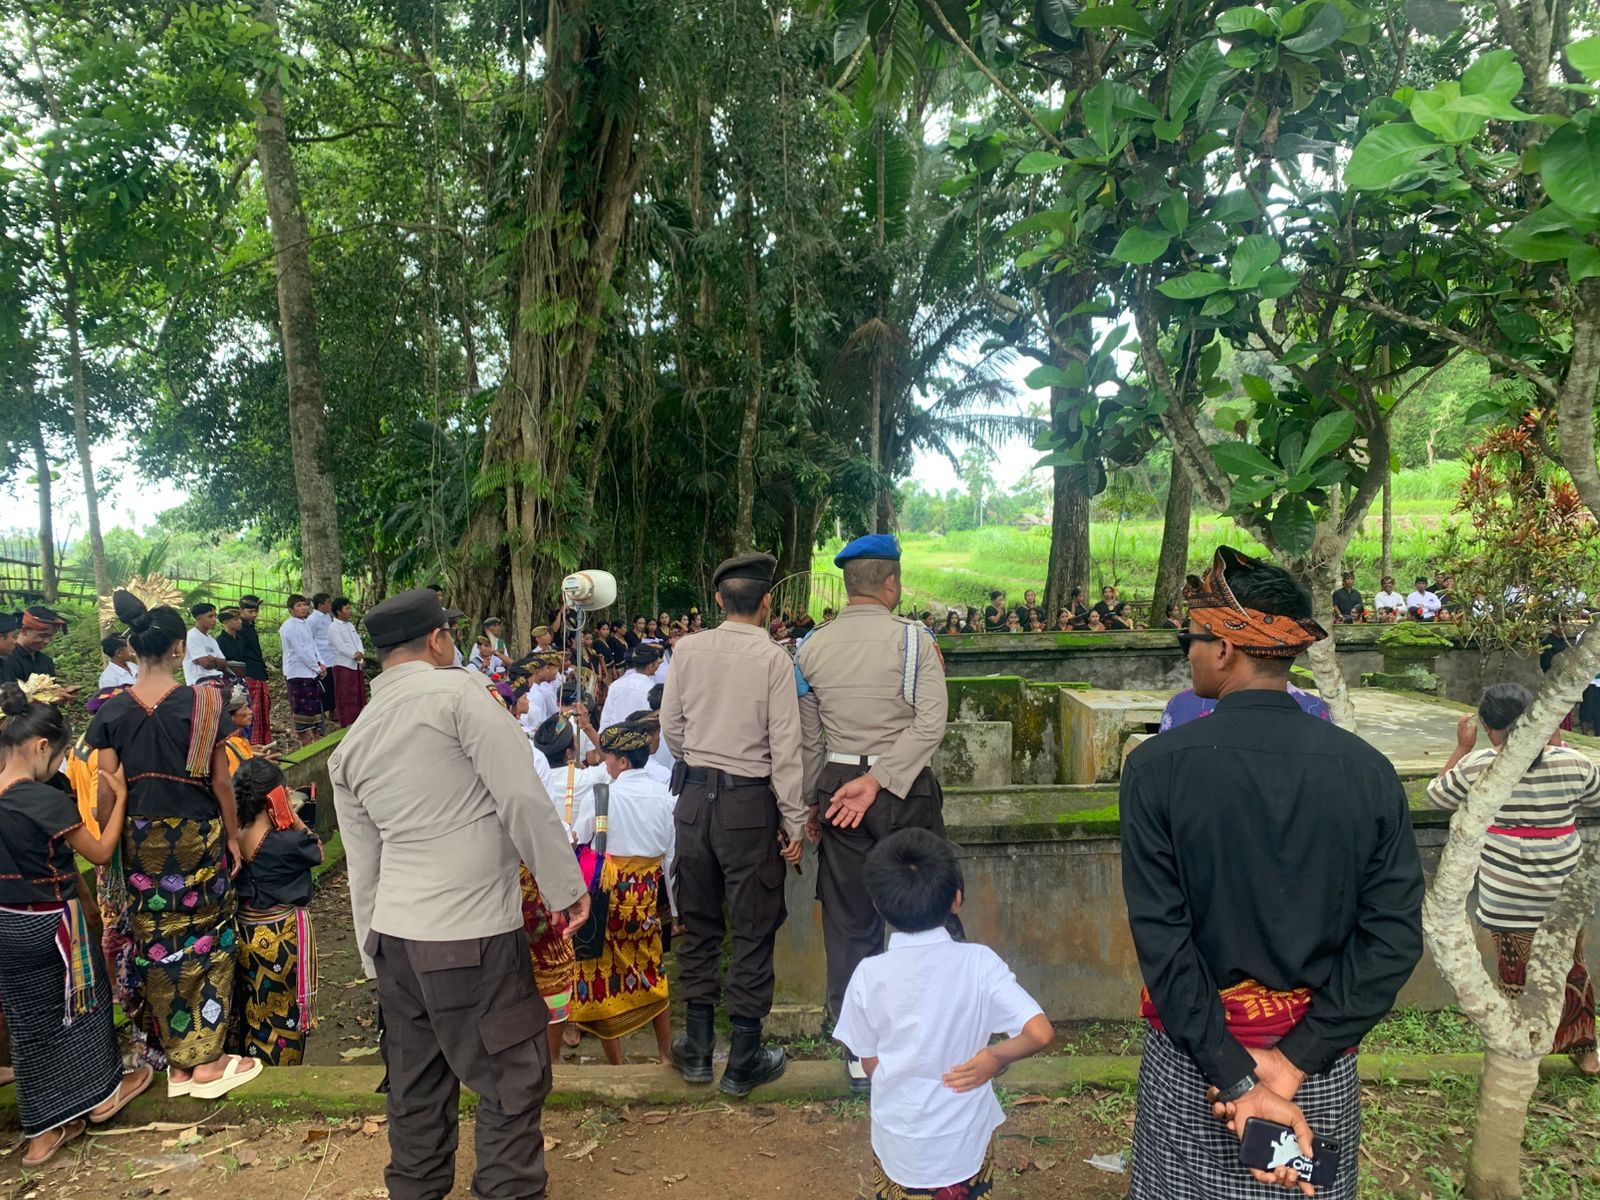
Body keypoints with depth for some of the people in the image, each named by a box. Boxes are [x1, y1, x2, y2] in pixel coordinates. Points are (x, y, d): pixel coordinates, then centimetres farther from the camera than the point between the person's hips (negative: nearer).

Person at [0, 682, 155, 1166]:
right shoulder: (48, 801, -25)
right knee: (79, 1004, 17)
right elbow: (101, 853, -13)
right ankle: (101, 1094, 35)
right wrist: (120, 798, -6)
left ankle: (43, 1131, 28)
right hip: (50, 925, -6)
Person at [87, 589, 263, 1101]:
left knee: (157, 943, 13)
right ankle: (207, 1062, 15)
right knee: (205, 941, 9)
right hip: (197, 834, -3)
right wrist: (233, 834, 3)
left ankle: (177, 1062, 24)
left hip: (141, 839, 3)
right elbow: (220, 780, -8)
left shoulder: (112, 710, -3)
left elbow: (106, 789, -3)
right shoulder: (201, 702, -11)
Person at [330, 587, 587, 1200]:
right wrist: (566, 885, -7)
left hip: (394, 935, 8)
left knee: (416, 1084, 20)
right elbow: (523, 797, -16)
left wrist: (376, 956, 22)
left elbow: (363, 866, 15)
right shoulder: (458, 691, -10)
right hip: (472, 933, -7)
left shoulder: (351, 744, 11)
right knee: (513, 1080, 5)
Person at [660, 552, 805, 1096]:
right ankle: (744, 1061, 18)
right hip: (750, 801, -4)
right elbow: (785, 747, -12)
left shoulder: (689, 649, -1)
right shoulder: (774, 658, -12)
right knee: (752, 928, 8)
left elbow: (670, 728, 6)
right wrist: (794, 823, -5)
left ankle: (698, 1048, 29)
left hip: (695, 795, 4)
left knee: (699, 920, 17)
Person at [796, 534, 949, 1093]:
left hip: (837, 785, 4)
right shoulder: (913, 639, -8)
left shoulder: (811, 648, 3)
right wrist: (877, 781, -16)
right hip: (906, 792, -3)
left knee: (849, 923, 11)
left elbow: (808, 739, 9)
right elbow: (931, 724, -17)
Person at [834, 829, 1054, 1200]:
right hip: (967, 1145, 0)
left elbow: (871, 1064, -2)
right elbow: (1041, 1033, -20)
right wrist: (995, 1057, -3)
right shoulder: (978, 962, -16)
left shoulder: (869, 975, -14)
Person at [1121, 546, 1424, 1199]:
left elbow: (1160, 937, -19)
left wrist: (1237, 1078, -14)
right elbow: (1395, 938, -11)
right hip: (1325, 1069, 3)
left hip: (1190, 1063, -2)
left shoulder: (1156, 767, -17)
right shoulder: (1368, 770, -9)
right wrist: (1293, 1062, -11)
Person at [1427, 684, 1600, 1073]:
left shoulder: (1479, 765, -13)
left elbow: (1437, 796, 3)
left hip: (1509, 900, -3)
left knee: (1516, 977, 10)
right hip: (1566, 892, 3)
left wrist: (1462, 747, 8)